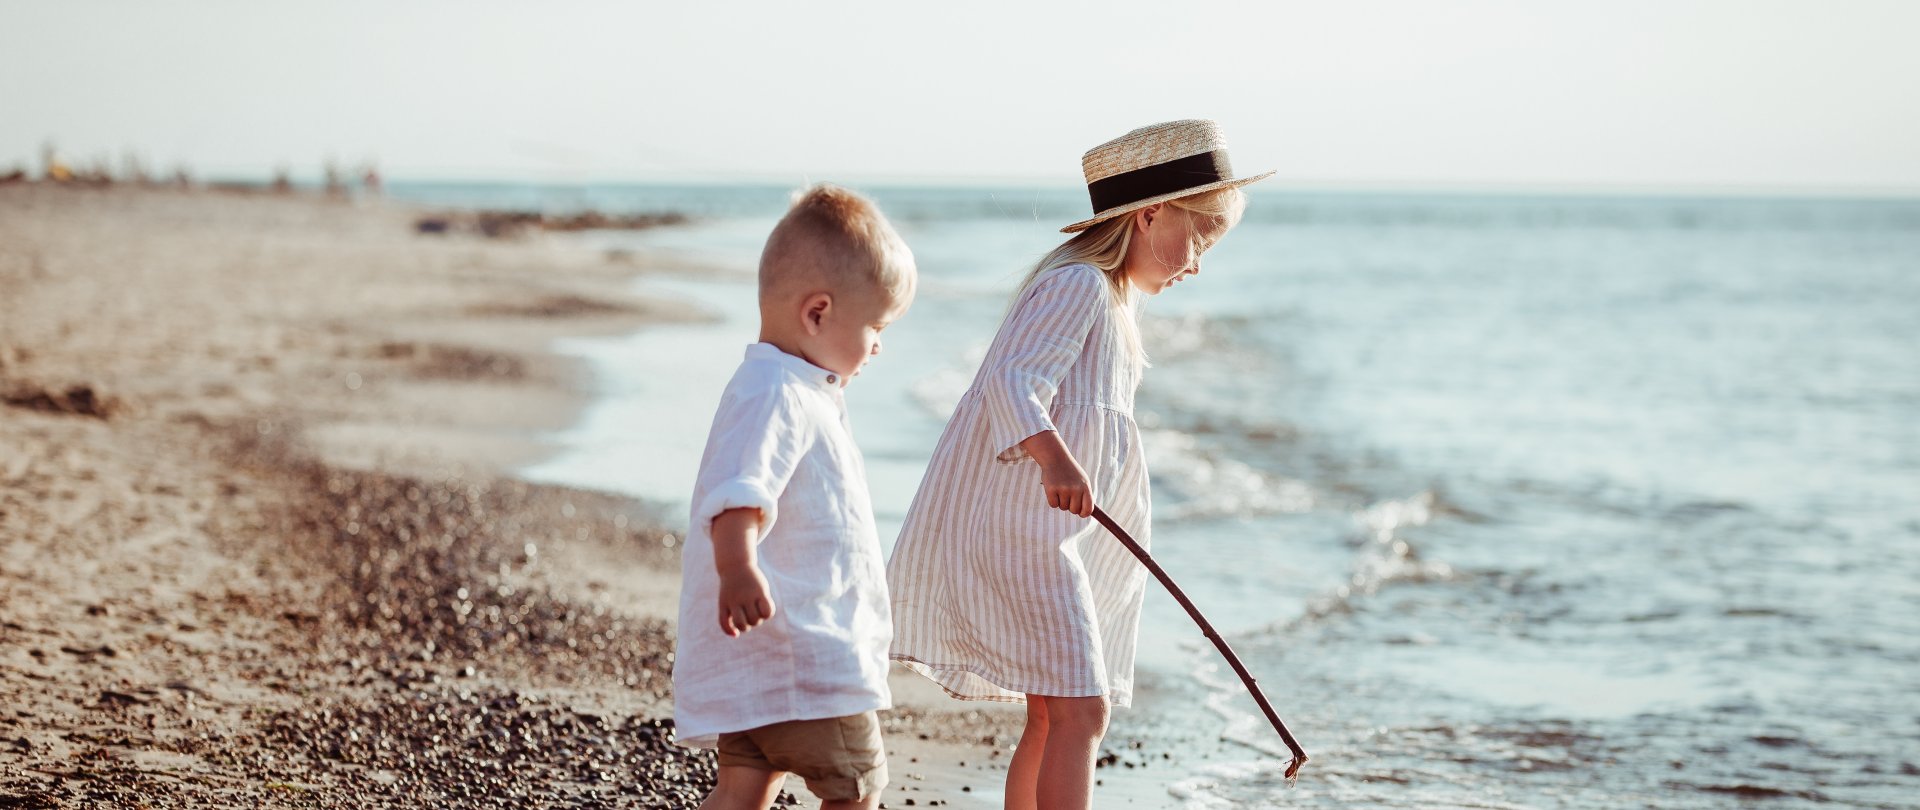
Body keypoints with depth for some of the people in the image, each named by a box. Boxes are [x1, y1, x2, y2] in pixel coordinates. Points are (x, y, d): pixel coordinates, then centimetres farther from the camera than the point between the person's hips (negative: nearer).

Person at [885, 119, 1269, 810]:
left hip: (1055, 535, 11)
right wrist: (1053, 458, -45)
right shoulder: (1079, 284, -13)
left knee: (1051, 718, 11)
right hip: (1017, 527, -11)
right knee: (1080, 708, -17)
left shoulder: (1112, 300, 20)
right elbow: (1011, 381, -29)